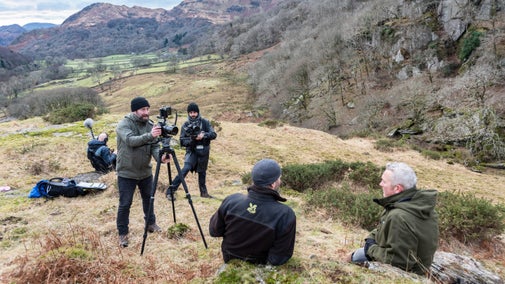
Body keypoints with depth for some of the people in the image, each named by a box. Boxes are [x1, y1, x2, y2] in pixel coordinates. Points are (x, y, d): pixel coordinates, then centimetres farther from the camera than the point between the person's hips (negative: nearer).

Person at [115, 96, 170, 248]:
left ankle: (151, 223, 40)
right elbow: (131, 140, -33)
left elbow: (154, 146, -6)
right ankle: (123, 233, 16)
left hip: (145, 171, 5)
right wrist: (150, 135, -47)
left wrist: (160, 157, -27)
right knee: (125, 204, 1)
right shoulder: (124, 124, -16)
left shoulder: (150, 125, -1)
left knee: (148, 199, 19)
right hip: (126, 173, -5)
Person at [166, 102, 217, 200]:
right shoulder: (185, 125, -2)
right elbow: (182, 141, -4)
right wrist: (190, 139, -23)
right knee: (186, 168, -20)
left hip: (204, 151, 2)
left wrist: (204, 135, -24)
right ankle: (171, 190, -18)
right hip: (192, 151, -2)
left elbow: (214, 134, -7)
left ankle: (204, 192, 31)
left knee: (202, 172, 13)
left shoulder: (205, 122, -1)